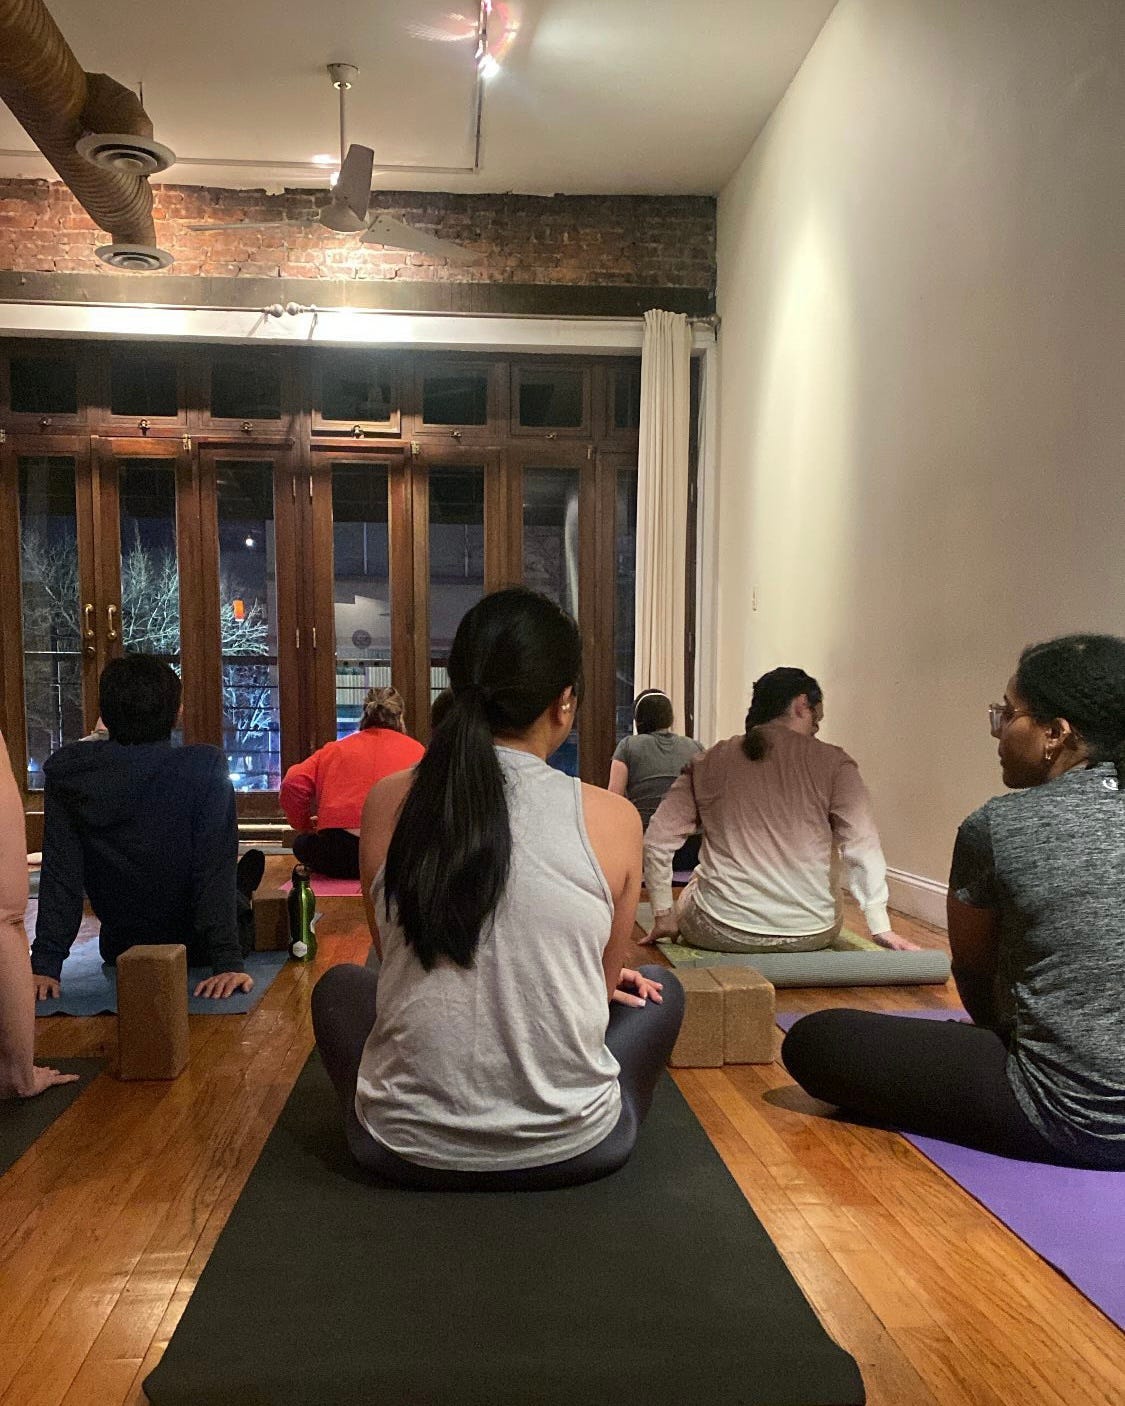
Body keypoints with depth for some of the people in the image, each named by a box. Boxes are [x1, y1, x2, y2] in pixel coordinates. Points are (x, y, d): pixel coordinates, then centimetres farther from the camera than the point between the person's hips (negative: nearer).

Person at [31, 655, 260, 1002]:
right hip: (197, 949, -2)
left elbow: (59, 873, -14)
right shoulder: (205, 768, -24)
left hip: (120, 948, 3)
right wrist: (227, 961, -24)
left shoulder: (66, 772, -14)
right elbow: (215, 867, -26)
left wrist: (45, 964, -10)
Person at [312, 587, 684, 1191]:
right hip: (571, 1151, -1)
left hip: (408, 1147, 2)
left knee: (337, 986, 31)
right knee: (658, 990, 27)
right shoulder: (611, 819, -13)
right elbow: (606, 980, 3)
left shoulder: (386, 803, -7)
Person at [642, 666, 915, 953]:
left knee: (696, 882, 32)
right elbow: (863, 848, -9)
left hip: (720, 933, 0)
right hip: (810, 935, 1)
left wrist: (664, 917, 10)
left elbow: (657, 840, 1)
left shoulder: (707, 763, 3)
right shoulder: (833, 763, -2)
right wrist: (881, 928, -1)